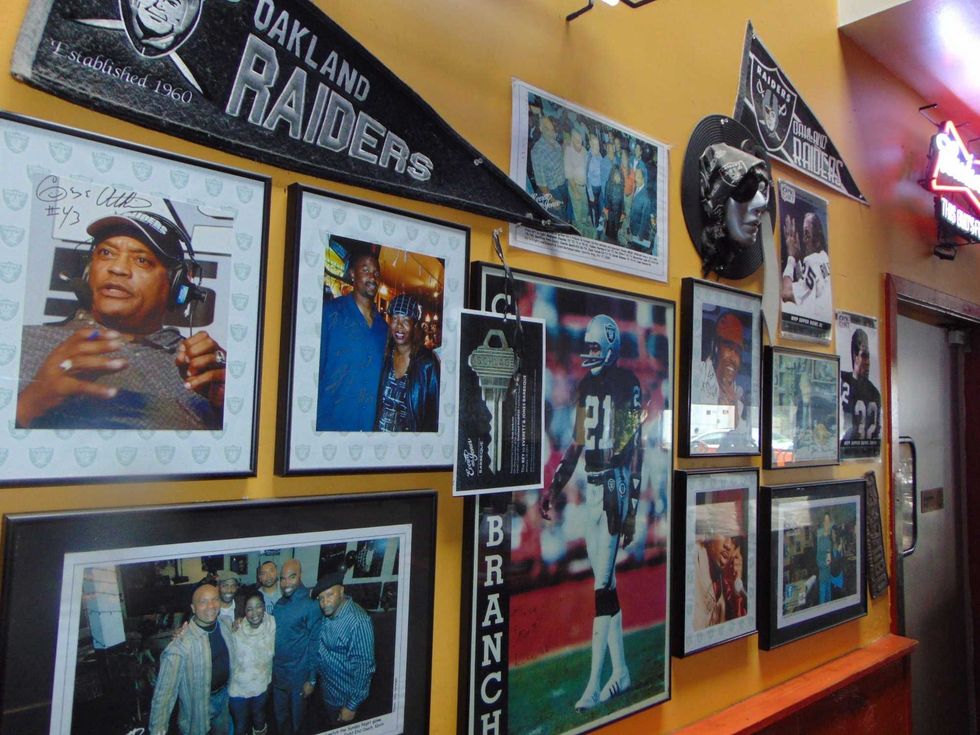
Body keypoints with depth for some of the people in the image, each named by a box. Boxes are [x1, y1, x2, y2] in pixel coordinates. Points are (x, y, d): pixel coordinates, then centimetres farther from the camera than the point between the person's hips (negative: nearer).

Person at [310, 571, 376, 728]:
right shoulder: (327, 613, -6)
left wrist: (352, 706, -21)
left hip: (343, 697, -7)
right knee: (330, 728, 27)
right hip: (326, 690, 7)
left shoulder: (358, 622, -32)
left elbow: (363, 666, -27)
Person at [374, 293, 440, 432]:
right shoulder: (385, 356, 1)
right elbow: (378, 402, 9)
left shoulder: (427, 363, -14)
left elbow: (434, 413, -11)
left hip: (409, 433, -4)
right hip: (380, 429, 4)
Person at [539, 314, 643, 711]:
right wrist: (555, 486, 13)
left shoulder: (627, 385, -9)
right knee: (605, 580, 13)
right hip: (591, 486, 8)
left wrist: (632, 509, -13)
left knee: (603, 583, -7)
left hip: (615, 486, -8)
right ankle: (620, 672, 26)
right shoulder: (586, 386, 14)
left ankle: (594, 684, 1)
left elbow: (636, 449, -11)